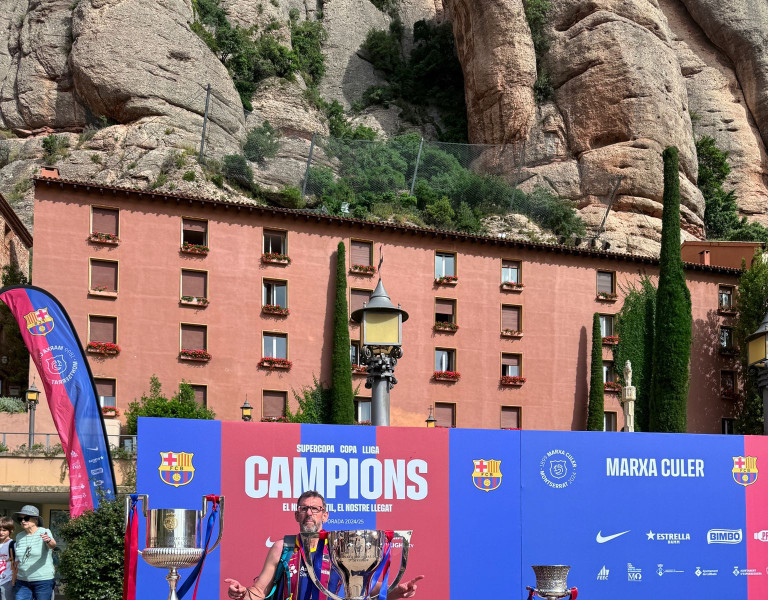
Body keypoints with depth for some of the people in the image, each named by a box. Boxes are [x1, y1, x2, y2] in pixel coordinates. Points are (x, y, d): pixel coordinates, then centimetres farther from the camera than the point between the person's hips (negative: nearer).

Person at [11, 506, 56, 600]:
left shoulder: (45, 533, -8)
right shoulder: (19, 537, 9)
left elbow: (53, 545, -30)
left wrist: (48, 540, -53)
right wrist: (15, 580, 20)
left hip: (43, 581, -5)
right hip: (22, 582, 5)